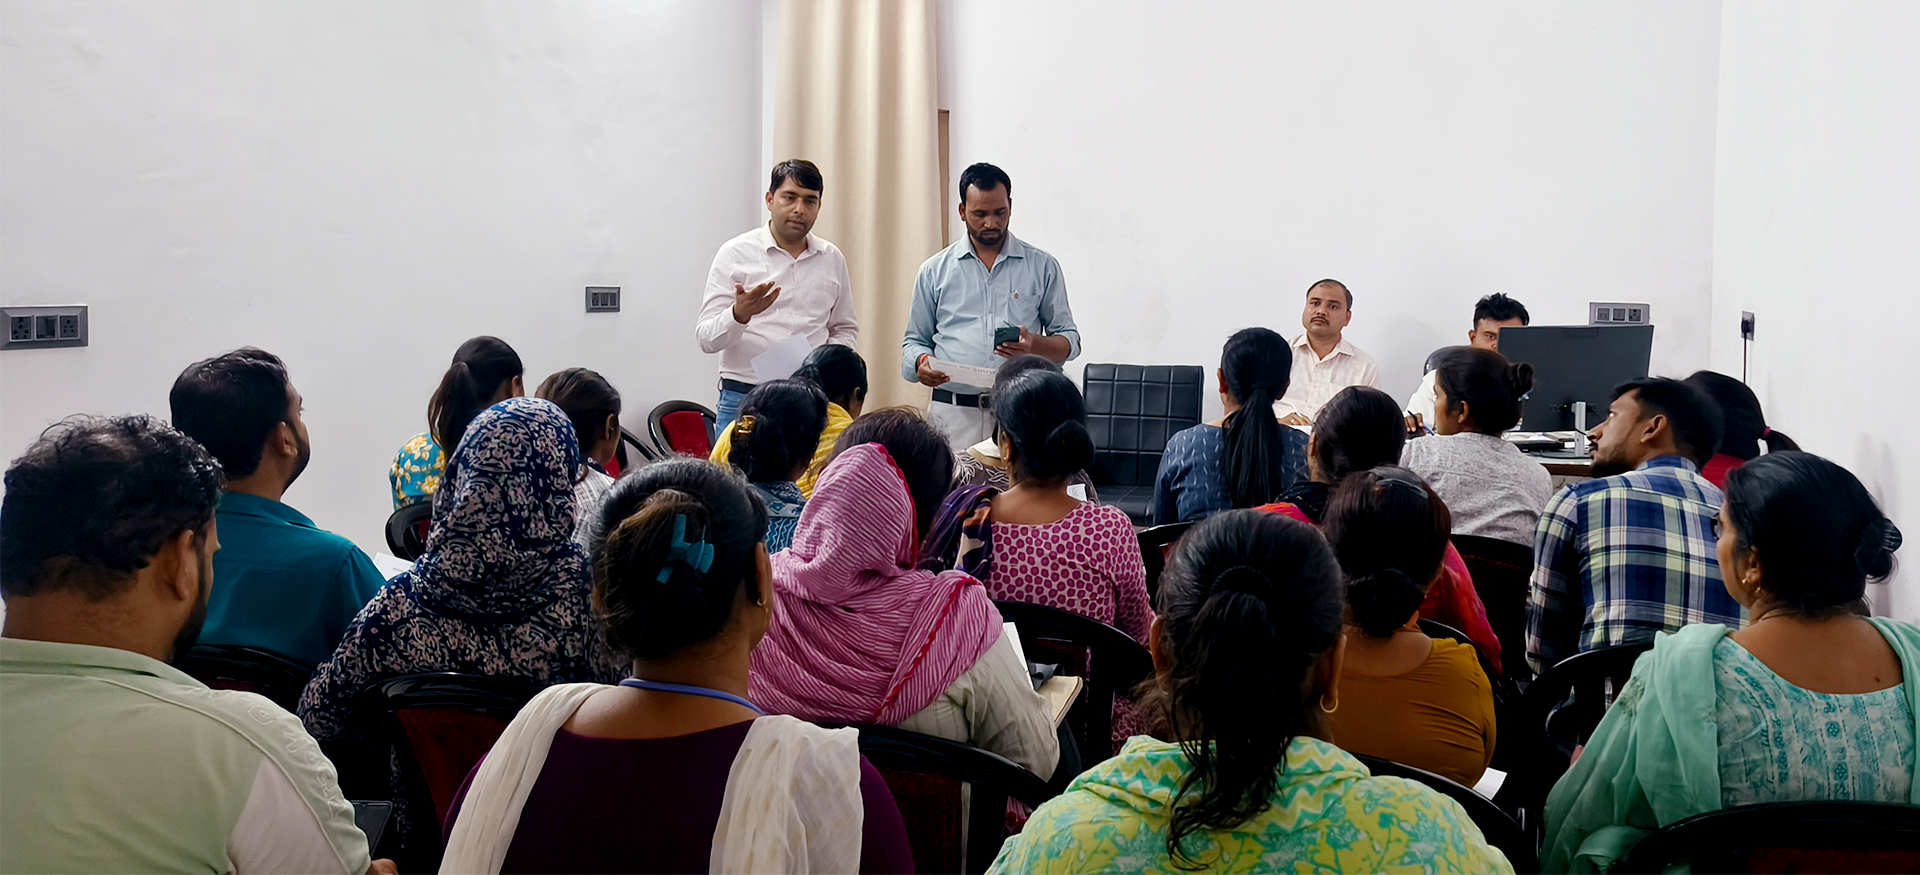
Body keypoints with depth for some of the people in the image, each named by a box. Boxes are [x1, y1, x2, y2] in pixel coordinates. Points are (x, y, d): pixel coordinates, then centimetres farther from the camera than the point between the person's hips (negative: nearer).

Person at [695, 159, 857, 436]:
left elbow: (845, 329, 23)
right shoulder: (735, 254, 2)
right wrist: (739, 314, -23)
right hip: (743, 399, -2)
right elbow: (707, 338, -3)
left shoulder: (832, 259, 13)